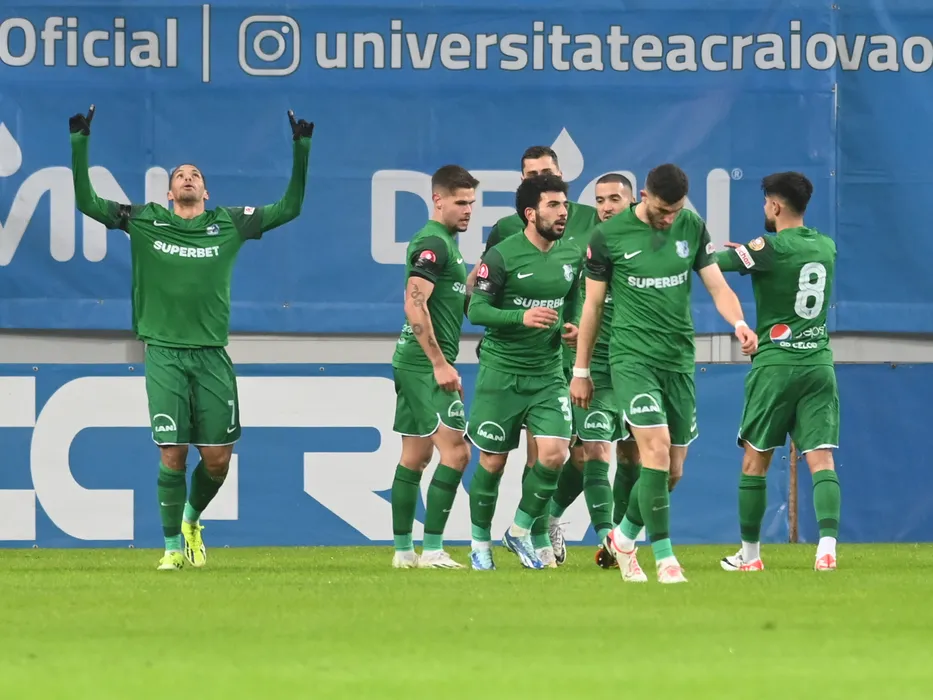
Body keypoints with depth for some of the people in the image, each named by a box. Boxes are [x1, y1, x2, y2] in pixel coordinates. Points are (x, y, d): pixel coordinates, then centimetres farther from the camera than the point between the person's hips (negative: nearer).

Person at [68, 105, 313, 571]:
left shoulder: (228, 224, 8)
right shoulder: (144, 221, 6)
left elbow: (289, 208, 9)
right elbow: (86, 201, 4)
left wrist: (301, 149, 2)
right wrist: (80, 142, -4)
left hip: (211, 356, 1)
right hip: (164, 354, -1)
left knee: (218, 458, 1)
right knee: (173, 454, -6)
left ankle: (191, 519, 29)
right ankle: (172, 546, 6)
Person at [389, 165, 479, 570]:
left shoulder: (443, 243, 18)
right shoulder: (434, 243, -14)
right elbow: (415, 305, -22)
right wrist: (440, 363, -22)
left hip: (413, 363, 11)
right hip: (426, 363, -11)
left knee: (416, 455, 12)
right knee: (455, 451, -13)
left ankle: (403, 550, 15)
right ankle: (432, 550, -15)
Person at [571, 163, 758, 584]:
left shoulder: (692, 228, 5)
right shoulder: (608, 236, -5)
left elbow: (717, 286, 5)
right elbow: (592, 305, 3)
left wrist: (739, 323, -17)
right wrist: (581, 371, 6)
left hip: (679, 359, 4)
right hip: (632, 357, -4)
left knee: (673, 469, 7)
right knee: (657, 450, -19)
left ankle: (623, 538, 31)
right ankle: (665, 559, -14)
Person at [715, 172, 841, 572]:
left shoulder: (767, 248, -10)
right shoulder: (827, 247, 9)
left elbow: (711, 262, -8)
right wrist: (749, 250, 29)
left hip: (775, 364, -4)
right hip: (820, 362, 4)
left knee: (755, 460, 9)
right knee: (821, 459, -3)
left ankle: (749, 554, 15)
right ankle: (828, 545, -21)